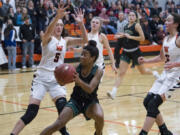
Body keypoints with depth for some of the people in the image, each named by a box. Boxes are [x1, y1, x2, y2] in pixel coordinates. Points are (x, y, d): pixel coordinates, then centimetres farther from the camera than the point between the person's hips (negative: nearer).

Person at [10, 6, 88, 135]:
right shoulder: (47, 38, -7)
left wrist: (81, 24, -19)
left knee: (63, 106, -15)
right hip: (42, 77, -4)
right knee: (31, 112, -11)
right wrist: (57, 17, -48)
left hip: (57, 79, 4)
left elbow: (84, 40, -4)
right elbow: (48, 32, -31)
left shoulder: (65, 40, 6)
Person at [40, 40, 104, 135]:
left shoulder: (98, 71, -18)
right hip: (75, 100, 2)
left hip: (90, 102, -2)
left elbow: (90, 89, -32)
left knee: (99, 117, -31)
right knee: (58, 124, -14)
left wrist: (79, 81, -51)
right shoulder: (76, 67, -11)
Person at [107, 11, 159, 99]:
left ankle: (154, 73, 45)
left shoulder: (137, 25, -10)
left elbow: (142, 38, -18)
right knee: (121, 73, -7)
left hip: (135, 51, -4)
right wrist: (122, 36, 7)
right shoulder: (126, 26, 8)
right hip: (126, 52, 5)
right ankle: (113, 92, -15)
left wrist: (129, 36, -19)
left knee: (142, 71, 14)